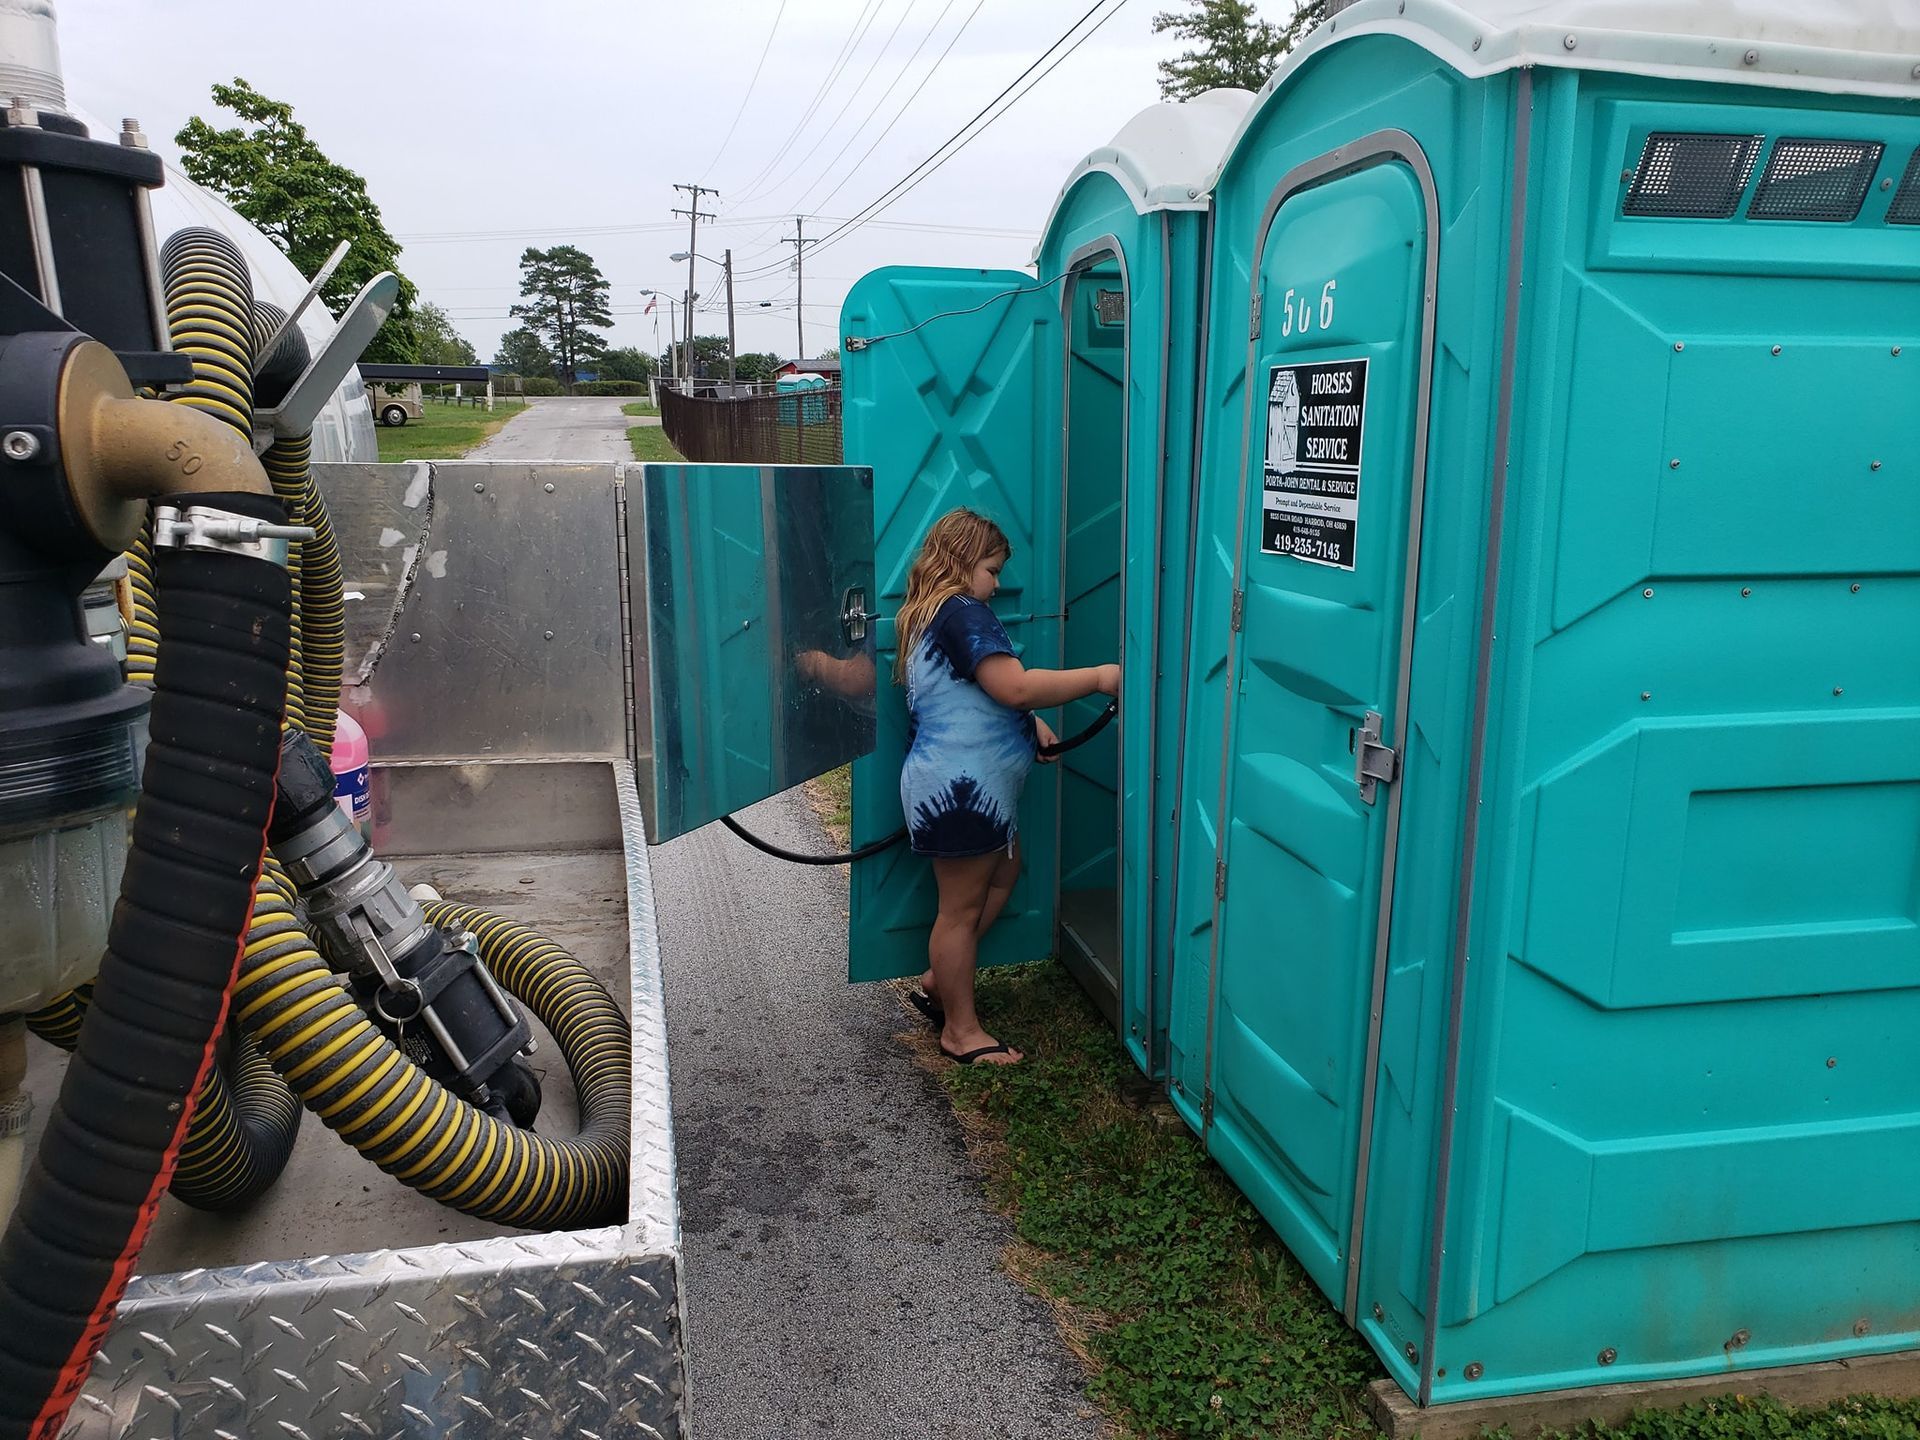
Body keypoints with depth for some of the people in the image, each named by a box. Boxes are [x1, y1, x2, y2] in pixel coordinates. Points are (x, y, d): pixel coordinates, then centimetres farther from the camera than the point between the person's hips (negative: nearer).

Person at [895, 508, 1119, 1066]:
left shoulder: (927, 616, 16)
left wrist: (1030, 722, 8)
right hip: (960, 787, -11)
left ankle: (938, 981, 30)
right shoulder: (963, 613, -17)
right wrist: (1100, 677, -20)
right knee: (963, 908, 1)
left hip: (960, 784, 11)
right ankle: (961, 1031, 15)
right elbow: (1015, 686, -28)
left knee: (1004, 872, 23)